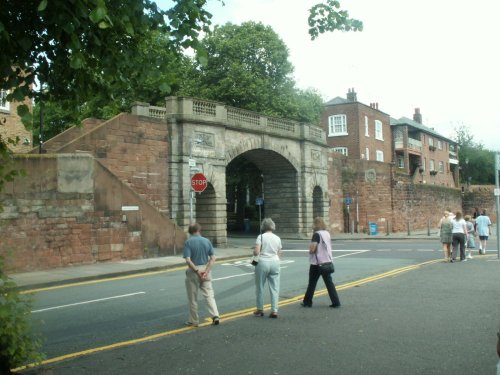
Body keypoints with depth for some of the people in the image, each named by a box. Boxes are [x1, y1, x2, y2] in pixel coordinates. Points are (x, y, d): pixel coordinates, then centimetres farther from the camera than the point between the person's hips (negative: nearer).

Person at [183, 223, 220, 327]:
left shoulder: (188, 242, -9)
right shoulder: (207, 241, 2)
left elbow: (188, 260, -18)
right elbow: (213, 258, -4)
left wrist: (197, 271, -14)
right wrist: (206, 271, -9)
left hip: (193, 271, -3)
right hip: (205, 269, 3)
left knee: (193, 298, 9)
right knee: (209, 295, 7)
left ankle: (194, 321, 18)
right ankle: (215, 316, -7)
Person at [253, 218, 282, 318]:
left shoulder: (261, 237, -7)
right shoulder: (277, 238, 5)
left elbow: (256, 252, -14)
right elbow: (279, 253, 8)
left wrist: (254, 253, 7)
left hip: (263, 262, -3)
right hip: (275, 262, 3)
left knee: (260, 287, 12)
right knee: (275, 288, 6)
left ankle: (260, 310, 21)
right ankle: (274, 311, 3)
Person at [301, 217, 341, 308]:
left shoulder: (317, 234, -14)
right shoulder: (327, 233, 9)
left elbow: (312, 249, -20)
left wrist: (310, 249, 1)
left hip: (317, 263, -6)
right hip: (327, 262, 6)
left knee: (312, 283, 6)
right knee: (329, 282, 7)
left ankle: (307, 302, 16)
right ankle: (336, 302, 2)